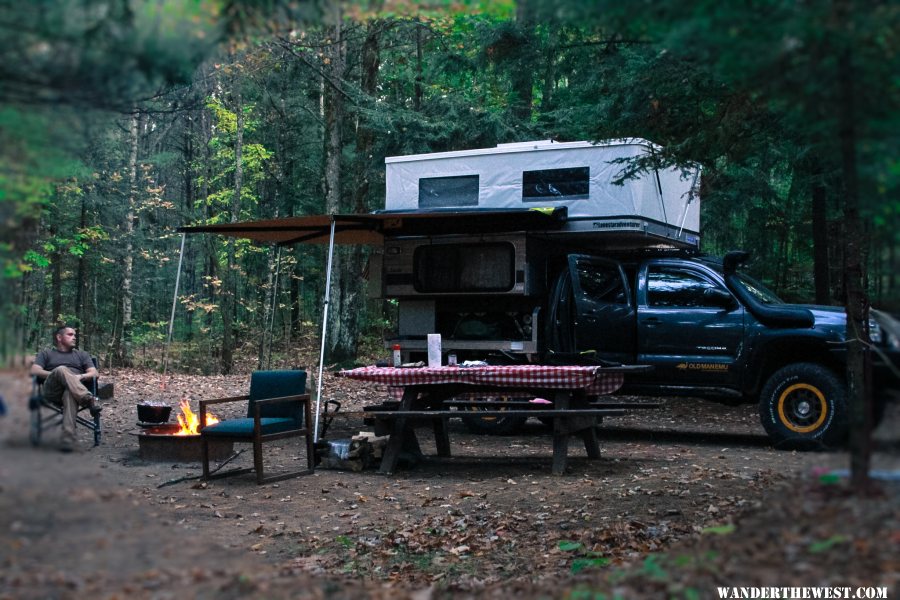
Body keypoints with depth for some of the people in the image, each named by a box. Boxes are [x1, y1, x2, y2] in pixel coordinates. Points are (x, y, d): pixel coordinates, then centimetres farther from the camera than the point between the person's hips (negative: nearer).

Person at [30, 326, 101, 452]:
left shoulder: (82, 354, 31)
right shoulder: (46, 354, 28)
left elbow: (94, 373, 15)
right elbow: (34, 371, 9)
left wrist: (80, 377, -6)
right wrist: (54, 374, -6)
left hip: (75, 389, 0)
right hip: (52, 391, 0)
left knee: (70, 394, -40)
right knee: (61, 369, -34)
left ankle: (67, 438, -57)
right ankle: (89, 399, -53)